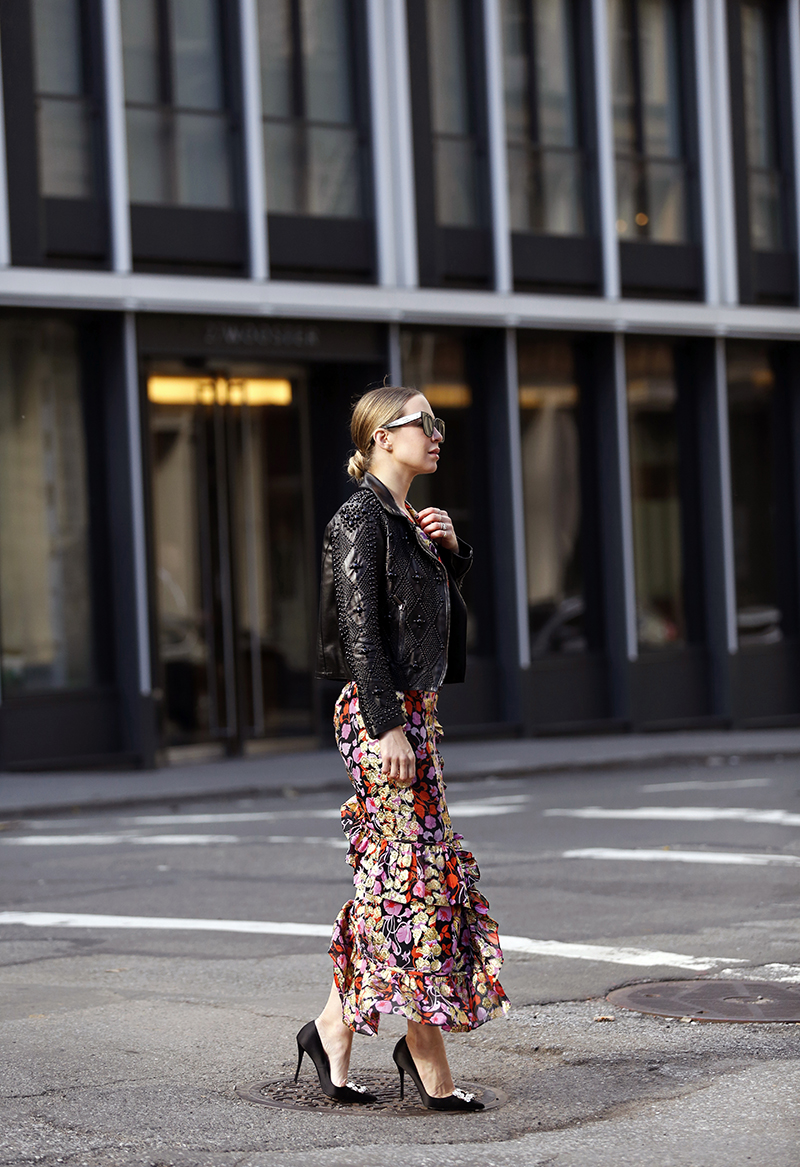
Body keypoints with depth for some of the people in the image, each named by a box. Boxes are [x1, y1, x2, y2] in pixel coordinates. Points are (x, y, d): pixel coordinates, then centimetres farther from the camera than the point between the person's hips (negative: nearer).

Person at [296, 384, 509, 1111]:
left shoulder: (407, 521, 16)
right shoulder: (363, 519, -12)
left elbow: (437, 608, 26)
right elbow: (360, 628, -17)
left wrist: (450, 549, 8)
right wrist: (387, 724, -21)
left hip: (412, 709, 10)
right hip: (383, 711, -10)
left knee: (389, 875, 10)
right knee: (421, 869, -6)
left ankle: (334, 1027, 16)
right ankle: (426, 1050, 1)